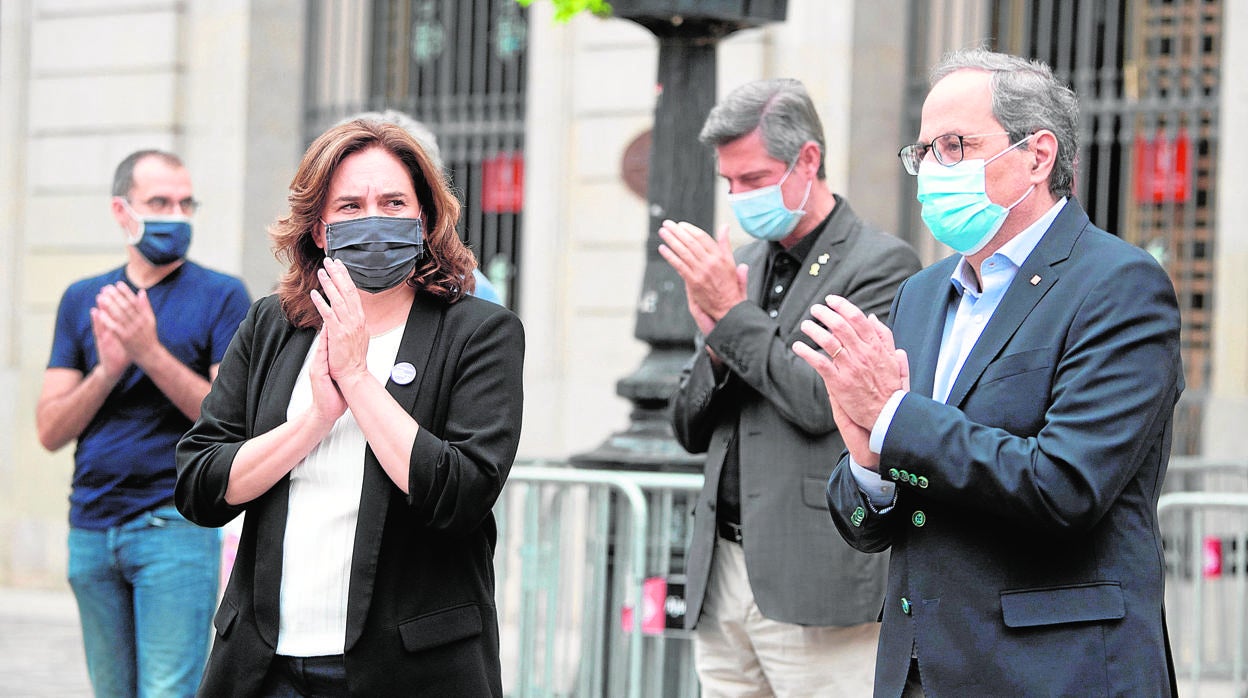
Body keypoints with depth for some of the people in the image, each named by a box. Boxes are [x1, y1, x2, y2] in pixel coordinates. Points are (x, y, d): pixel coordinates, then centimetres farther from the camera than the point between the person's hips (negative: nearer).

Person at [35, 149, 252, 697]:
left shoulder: (221, 297, 0)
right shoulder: (82, 300, 12)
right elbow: (51, 431, 7)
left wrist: (151, 353, -18)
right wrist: (108, 369, -11)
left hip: (176, 525, -4)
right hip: (91, 528, 5)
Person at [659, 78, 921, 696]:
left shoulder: (881, 263, -5)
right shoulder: (744, 264, 16)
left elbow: (827, 405, -16)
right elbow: (690, 431, 16)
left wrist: (733, 312, -11)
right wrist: (715, 341, -3)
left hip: (815, 579, -7)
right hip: (723, 572, 7)